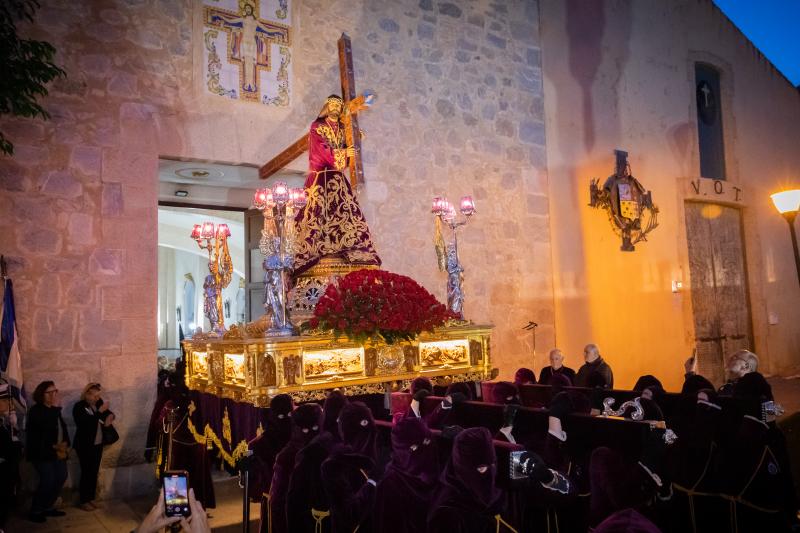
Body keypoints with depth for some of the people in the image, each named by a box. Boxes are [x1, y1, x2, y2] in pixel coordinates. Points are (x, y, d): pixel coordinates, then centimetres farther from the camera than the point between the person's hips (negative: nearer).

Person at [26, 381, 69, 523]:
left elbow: (62, 427, 14)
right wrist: (56, 408, -26)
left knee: (61, 477, 6)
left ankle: (47, 508, 20)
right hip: (41, 452, -8)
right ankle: (35, 512, 3)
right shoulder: (36, 410, -13)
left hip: (57, 451, 8)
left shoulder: (54, 410, 11)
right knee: (48, 481, -13)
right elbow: (48, 426, -29)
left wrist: (65, 442, -2)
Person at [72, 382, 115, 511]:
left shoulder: (98, 402, 2)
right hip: (85, 446, -6)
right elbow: (88, 422, -28)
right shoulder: (79, 407, -14)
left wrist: (110, 415, -5)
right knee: (86, 473, -2)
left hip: (98, 444, 6)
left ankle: (91, 499, 21)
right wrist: (100, 411, -30)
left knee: (94, 472, 10)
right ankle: (83, 501, 10)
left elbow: (108, 413, 17)